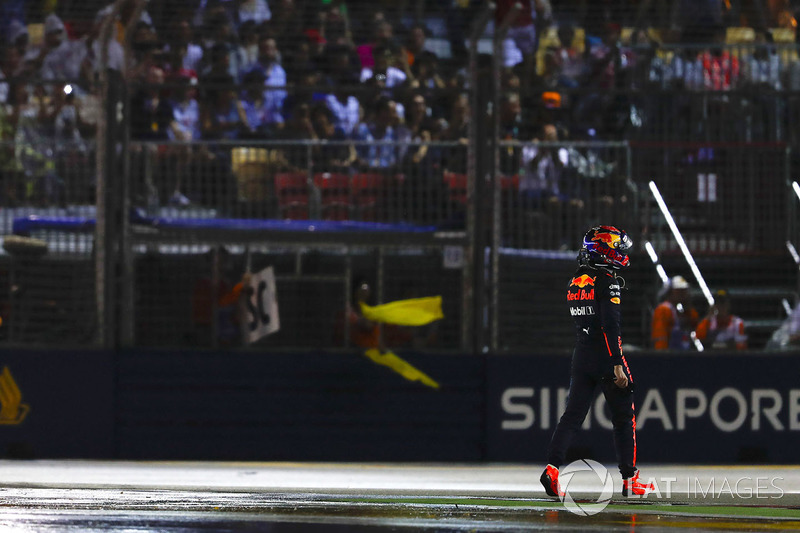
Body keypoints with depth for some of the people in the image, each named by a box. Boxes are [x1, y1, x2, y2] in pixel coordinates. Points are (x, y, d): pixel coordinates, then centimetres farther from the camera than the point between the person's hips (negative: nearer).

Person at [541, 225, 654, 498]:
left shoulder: (575, 282, 11)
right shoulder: (606, 281, -13)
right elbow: (610, 326, -20)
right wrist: (618, 365, -21)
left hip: (581, 356, 6)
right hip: (606, 357, -6)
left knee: (573, 415, 3)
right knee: (624, 417, 5)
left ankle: (552, 468, -14)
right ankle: (629, 479, 8)